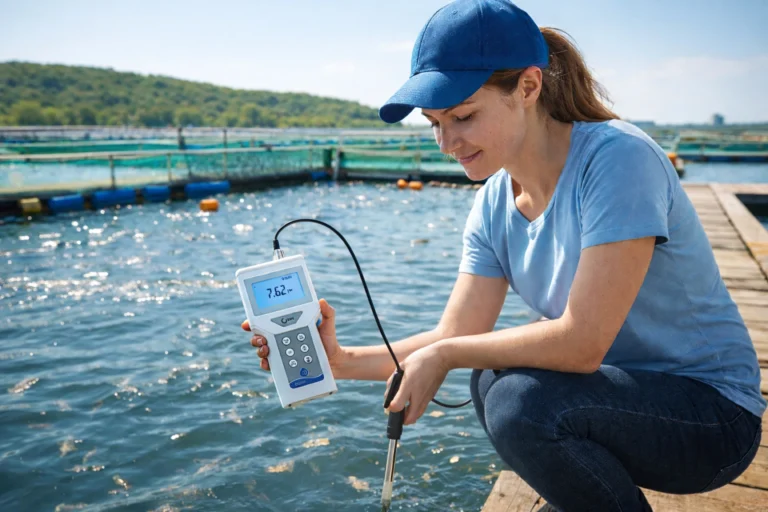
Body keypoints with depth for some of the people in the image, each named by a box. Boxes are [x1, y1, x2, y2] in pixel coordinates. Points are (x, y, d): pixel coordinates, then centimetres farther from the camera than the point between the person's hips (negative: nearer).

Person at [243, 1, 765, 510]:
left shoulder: (618, 158, -24)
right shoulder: (494, 205, -2)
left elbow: (581, 343, -29)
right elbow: (456, 337, -4)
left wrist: (444, 354, -19)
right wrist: (342, 361, -15)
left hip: (716, 412, -7)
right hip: (620, 395, 7)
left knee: (522, 403, -27)